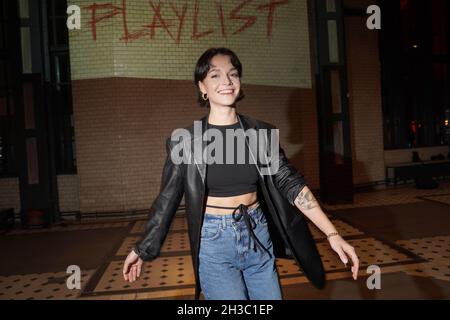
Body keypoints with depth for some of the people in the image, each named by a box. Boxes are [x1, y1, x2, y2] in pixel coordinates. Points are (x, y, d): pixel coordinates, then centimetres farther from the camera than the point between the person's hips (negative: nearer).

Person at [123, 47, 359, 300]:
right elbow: (167, 198, 1)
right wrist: (143, 249, 7)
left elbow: (290, 183, -3)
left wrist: (332, 234, -11)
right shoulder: (185, 140, -7)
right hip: (214, 243, -2)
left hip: (258, 238, 3)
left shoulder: (262, 133, -1)